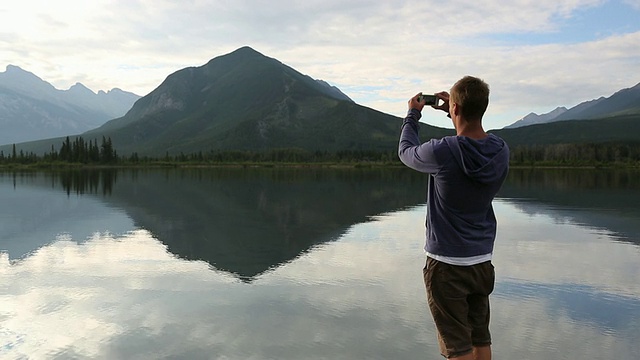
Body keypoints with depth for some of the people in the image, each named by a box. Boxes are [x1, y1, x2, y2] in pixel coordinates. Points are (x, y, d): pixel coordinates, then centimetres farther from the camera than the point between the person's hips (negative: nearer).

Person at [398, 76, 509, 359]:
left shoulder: (443, 152, -22)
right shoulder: (500, 151, -6)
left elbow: (406, 151, -1)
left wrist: (413, 115, 14)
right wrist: (456, 113, 16)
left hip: (447, 264, -5)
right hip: (483, 262, 6)